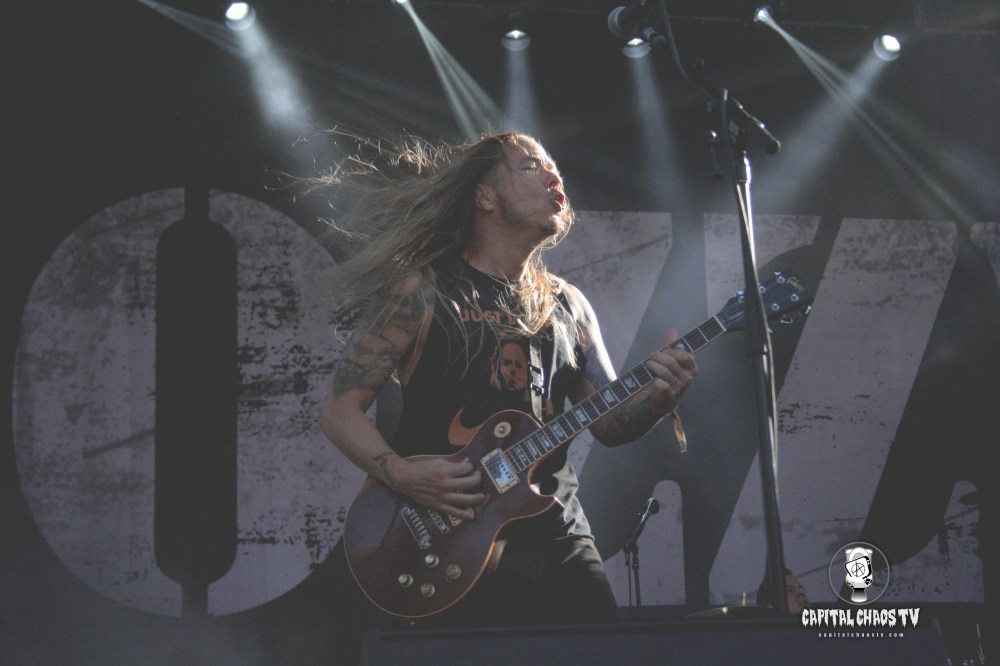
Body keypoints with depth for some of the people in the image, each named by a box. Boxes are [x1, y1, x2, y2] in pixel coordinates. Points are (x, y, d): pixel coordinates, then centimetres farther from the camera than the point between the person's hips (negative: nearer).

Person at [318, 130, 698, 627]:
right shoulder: (422, 291, -3)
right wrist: (402, 474, -20)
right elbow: (340, 410, -3)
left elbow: (608, 423, 15)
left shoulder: (567, 305, 14)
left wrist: (657, 398, -7)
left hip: (561, 543, 5)